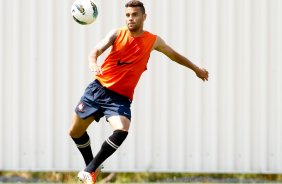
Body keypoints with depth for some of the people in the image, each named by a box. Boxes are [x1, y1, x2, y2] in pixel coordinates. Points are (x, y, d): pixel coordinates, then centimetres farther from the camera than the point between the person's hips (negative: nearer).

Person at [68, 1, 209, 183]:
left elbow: (174, 54, 19)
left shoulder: (153, 41, 2)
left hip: (121, 97, -1)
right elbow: (97, 49, -17)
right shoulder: (117, 34, -3)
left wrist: (196, 69, 28)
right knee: (75, 132, 6)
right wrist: (93, 63, -40)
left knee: (121, 131, -28)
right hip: (98, 88, 1)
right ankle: (91, 165, 33)